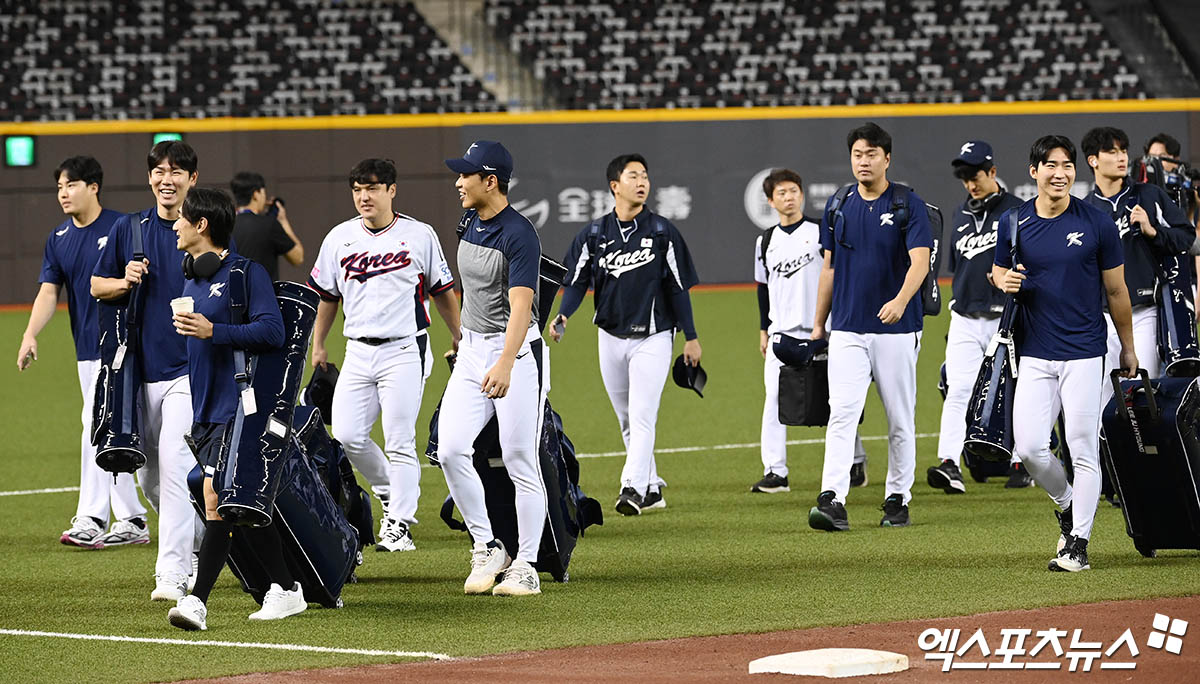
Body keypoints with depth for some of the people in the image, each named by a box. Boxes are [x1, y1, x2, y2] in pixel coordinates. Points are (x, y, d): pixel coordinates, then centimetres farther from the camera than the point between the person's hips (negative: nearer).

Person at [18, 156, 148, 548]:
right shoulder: (58, 240, 10)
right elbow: (49, 292, 1)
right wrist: (30, 335, -13)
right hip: (86, 350, 6)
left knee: (98, 427, -14)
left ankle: (92, 520, -15)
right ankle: (132, 521, 16)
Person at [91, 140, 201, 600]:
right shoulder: (128, 230, 8)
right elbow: (96, 286, 15)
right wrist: (125, 282, -5)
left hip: (190, 368, -4)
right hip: (142, 368, 4)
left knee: (175, 464, -16)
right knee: (148, 475, 10)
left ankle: (172, 574, -16)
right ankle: (194, 543, 33)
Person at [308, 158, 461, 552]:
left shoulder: (419, 236, -1)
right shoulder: (339, 238, 8)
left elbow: (442, 291, 8)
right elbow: (327, 295, 18)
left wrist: (458, 338, 11)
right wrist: (317, 345, 17)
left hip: (405, 350, -4)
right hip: (358, 352, 4)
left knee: (399, 442, -7)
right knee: (347, 435, -5)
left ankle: (399, 526, -1)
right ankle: (390, 493, 20)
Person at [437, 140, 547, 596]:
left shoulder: (519, 235, -18)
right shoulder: (471, 224, 9)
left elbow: (521, 304, -28)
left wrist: (505, 363, -40)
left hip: (516, 351, -8)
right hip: (472, 351, 8)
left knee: (520, 460, -3)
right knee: (451, 450, -4)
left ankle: (525, 567, 4)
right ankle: (486, 549, 6)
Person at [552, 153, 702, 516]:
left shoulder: (662, 232, -2)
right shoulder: (594, 234, 2)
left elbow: (678, 287, 1)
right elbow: (577, 281, 2)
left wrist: (691, 337, 1)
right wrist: (562, 316, -17)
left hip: (653, 338, -3)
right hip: (611, 338, 3)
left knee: (642, 415, -15)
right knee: (627, 420, 10)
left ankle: (633, 489, -22)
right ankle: (651, 487, 23)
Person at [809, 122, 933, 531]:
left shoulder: (908, 205, -5)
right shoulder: (838, 206, 8)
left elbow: (920, 260, -17)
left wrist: (901, 300, -35)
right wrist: (818, 325, 15)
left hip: (897, 329, -2)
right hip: (847, 329, 2)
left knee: (900, 418, 6)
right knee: (842, 412, -11)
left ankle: (898, 499, 17)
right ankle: (832, 501, -20)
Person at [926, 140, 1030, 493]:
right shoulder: (961, 216, 16)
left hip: (1004, 317, -4)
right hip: (965, 318, 4)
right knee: (958, 391, -9)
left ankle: (1021, 464, 16)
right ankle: (950, 465, -18)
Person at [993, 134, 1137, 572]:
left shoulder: (1098, 224, -3)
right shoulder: (1014, 223, 2)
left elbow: (1115, 291, 5)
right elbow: (998, 274, 16)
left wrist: (1128, 348, 11)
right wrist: (1005, 283, -9)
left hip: (1084, 353, -2)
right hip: (1035, 352, 2)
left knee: (1083, 448, -4)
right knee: (1029, 448, -5)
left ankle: (1078, 543, 2)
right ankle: (1067, 504, 24)